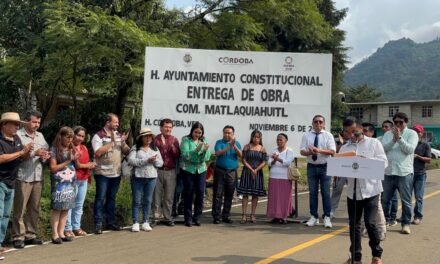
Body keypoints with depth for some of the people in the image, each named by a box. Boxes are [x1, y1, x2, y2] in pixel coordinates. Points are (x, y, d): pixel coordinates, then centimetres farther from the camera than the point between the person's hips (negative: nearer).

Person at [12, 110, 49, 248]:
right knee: (20, 209, 0)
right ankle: (18, 236, 8)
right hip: (23, 177, -5)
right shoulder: (18, 135, -4)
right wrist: (34, 153, -20)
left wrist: (44, 157, -7)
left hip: (38, 177, 6)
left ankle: (30, 235, 18)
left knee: (34, 208, 9)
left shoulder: (40, 136, 15)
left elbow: (46, 152, 15)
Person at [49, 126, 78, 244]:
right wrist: (68, 161, -11)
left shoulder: (72, 149, 12)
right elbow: (53, 168, -9)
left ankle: (61, 233, 11)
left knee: (66, 208, 5)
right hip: (59, 183, -5)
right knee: (57, 209, -3)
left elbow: (77, 166, 16)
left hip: (70, 183, 5)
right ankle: (55, 235, 1)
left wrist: (75, 158, -3)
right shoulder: (54, 149, -5)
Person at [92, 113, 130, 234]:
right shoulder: (98, 136, -6)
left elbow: (127, 151, 8)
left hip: (116, 173, 5)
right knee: (100, 198, -2)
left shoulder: (118, 136, 10)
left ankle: (111, 222, 21)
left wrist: (123, 142, -10)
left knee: (112, 198, 13)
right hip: (102, 173, -5)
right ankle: (98, 224, 4)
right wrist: (111, 141, -17)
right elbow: (98, 152, -19)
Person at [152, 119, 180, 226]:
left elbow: (178, 156, 4)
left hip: (170, 172, 2)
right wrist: (161, 144, -15)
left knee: (169, 196, 7)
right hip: (158, 171, -2)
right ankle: (155, 216, 14)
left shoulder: (174, 140, 8)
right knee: (157, 195, 3)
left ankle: (168, 217, 16)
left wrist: (173, 147, -12)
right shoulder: (156, 139, 0)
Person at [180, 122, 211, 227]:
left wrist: (206, 151, -18)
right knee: (188, 193, 2)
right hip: (188, 169, -3)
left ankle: (197, 217, 15)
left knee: (200, 192, 2)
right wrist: (197, 150, -28)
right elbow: (185, 155, -17)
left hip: (201, 169, 4)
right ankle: (188, 218, 12)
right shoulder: (186, 140, -4)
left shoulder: (204, 140, 7)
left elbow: (207, 157, 2)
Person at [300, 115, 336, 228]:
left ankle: (327, 217, 12)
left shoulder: (328, 135, 0)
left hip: (325, 167, -2)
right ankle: (314, 217, 18)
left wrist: (319, 150, -22)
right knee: (312, 193, 8)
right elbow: (302, 151, -1)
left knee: (326, 193, 2)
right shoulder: (306, 135, 5)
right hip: (311, 167, 2)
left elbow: (332, 151, -9)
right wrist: (310, 152, -22)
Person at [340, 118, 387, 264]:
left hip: (371, 190, -3)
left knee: (370, 222, -6)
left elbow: (383, 162, -6)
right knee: (354, 224, 8)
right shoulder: (344, 148, 11)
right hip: (353, 191, 3)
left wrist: (366, 160, -19)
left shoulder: (374, 143, 3)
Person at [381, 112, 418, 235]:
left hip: (404, 172, -3)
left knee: (406, 201, 5)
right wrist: (394, 139, -15)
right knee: (385, 199, 11)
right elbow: (383, 149, -4)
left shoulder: (412, 134, 0)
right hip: (388, 171, 3)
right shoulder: (388, 134, 9)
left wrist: (399, 138, -20)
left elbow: (410, 149, -13)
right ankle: (385, 221, 24)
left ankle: (406, 224, 15)